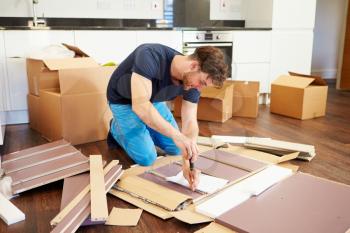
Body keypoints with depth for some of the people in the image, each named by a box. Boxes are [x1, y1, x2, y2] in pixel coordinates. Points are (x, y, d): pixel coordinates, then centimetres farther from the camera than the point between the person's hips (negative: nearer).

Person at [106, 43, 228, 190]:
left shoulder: (193, 81, -21)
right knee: (147, 158, -11)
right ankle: (117, 129, 15)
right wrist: (176, 135, -56)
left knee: (176, 149, 7)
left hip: (153, 101, 6)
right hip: (123, 102, -5)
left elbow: (189, 122, -21)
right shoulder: (150, 55, -40)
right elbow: (140, 105, -49)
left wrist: (187, 162, -35)